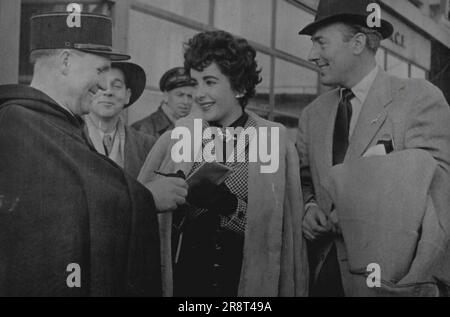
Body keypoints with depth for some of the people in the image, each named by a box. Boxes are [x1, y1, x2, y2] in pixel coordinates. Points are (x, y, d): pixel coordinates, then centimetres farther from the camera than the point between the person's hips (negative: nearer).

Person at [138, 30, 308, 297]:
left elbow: (282, 226, -6)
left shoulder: (276, 141, -4)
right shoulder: (174, 138, 0)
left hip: (252, 282, -1)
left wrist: (230, 206, -19)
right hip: (184, 280, 1)